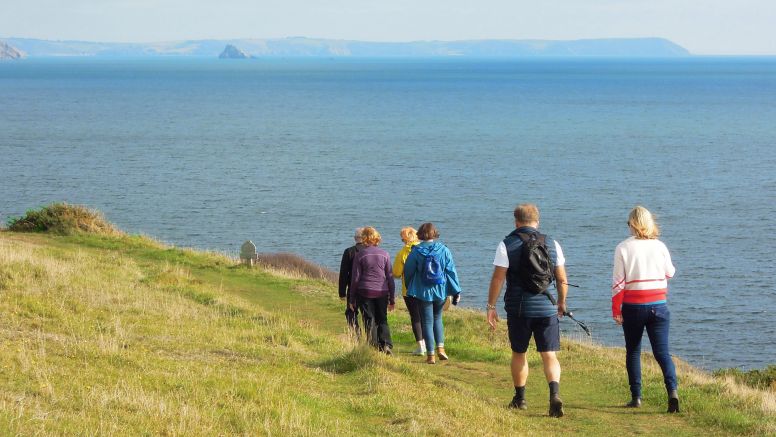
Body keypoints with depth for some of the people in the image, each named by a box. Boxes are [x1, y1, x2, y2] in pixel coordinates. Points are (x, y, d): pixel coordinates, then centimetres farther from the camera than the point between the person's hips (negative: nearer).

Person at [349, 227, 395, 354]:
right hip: (382, 292, 2)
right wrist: (392, 299, 10)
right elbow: (390, 277, 5)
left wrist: (352, 299, 5)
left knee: (369, 321, 3)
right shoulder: (384, 255, 4)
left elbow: (355, 278, -1)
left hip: (365, 292, -2)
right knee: (382, 320, 11)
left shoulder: (359, 255, -2)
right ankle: (386, 344, -8)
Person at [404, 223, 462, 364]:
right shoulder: (443, 250, -4)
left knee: (427, 322, 5)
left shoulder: (416, 252, -7)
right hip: (440, 291, 2)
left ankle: (431, 355, 2)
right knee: (437, 318, 21)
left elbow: (408, 271, 2)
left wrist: (409, 289, 18)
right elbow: (451, 271, -1)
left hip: (423, 292, -2)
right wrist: (456, 291, 5)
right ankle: (440, 348, 7)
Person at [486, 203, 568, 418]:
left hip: (518, 309, -1)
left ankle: (520, 398, 25)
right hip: (546, 308, 1)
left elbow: (498, 278, -7)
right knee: (549, 355, 1)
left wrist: (491, 306, 0)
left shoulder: (507, 245, -4)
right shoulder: (552, 244, 4)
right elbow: (562, 279, 7)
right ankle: (555, 394, -21)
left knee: (518, 353, 16)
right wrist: (562, 303, 21)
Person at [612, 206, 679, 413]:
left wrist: (616, 310, 0)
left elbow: (618, 281, -6)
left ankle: (636, 397, 13)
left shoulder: (623, 248, -6)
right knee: (662, 352, -1)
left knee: (633, 352, 13)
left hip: (633, 307, -1)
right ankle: (672, 390, -21)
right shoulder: (660, 247, 0)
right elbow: (670, 273, 15)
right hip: (658, 305, 1)